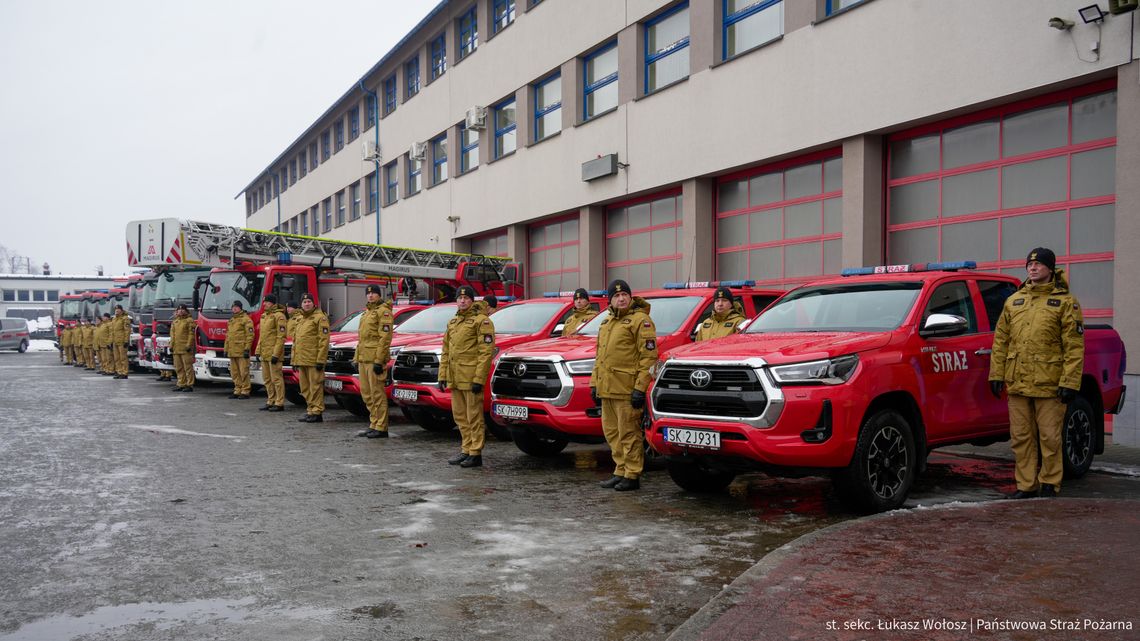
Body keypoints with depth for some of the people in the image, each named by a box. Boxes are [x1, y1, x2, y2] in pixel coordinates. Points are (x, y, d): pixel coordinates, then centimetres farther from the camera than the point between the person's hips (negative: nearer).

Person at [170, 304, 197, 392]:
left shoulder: (189, 320, -2)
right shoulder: (175, 322, 20)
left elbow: (191, 334, -9)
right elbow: (172, 335, 21)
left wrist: (189, 345, -16)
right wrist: (171, 345, 13)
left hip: (185, 349, -7)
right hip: (176, 349, 7)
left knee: (188, 367, -7)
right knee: (179, 368, 9)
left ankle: (190, 385, -4)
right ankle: (181, 384, 15)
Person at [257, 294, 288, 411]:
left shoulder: (279, 316, -11)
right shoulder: (264, 315, 18)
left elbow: (281, 336, -16)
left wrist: (276, 354, -20)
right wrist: (258, 350, 17)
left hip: (273, 354, -9)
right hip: (264, 354, 9)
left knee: (276, 378, -7)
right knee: (267, 379, 13)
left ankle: (279, 403, -3)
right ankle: (271, 401, 21)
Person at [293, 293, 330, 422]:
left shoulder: (320, 317, -6)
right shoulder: (299, 318, 20)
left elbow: (324, 340, -12)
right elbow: (295, 340, 24)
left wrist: (320, 360, -17)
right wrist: (294, 360, 18)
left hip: (313, 360, -8)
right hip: (301, 360, 8)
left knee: (315, 386, -5)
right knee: (305, 388, 12)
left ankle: (317, 412, -2)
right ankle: (310, 410, 20)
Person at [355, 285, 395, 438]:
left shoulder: (383, 311, -8)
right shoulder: (367, 312, 22)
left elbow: (385, 337, -15)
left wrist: (379, 361, -20)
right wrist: (357, 359, 20)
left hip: (374, 359, -10)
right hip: (363, 359, 10)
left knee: (377, 393, -8)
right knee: (366, 393, 11)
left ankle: (381, 428, -4)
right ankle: (374, 424, 19)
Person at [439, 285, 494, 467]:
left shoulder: (481, 321, -6)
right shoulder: (452, 322, 19)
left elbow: (486, 351, -13)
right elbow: (445, 351, 22)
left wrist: (479, 379, -18)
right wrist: (442, 376, 13)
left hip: (471, 378, -8)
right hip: (455, 378, 8)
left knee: (474, 417, -3)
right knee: (460, 416, 13)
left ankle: (475, 454, 2)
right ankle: (466, 450, 23)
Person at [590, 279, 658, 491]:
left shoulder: (640, 320, -7)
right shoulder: (607, 322, 20)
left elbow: (649, 356, -13)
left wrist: (640, 388, -19)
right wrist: (594, 384, 19)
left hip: (627, 389, -8)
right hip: (607, 389, 9)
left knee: (629, 434, -4)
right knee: (612, 432, 13)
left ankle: (632, 476, 4)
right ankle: (621, 471, 24)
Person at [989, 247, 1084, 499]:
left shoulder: (1065, 302, 0)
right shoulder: (1013, 301, 15)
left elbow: (1074, 346, -5)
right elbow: (1000, 340, 15)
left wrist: (1070, 382, -12)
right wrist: (996, 374, 8)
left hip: (1049, 384, -4)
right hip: (1017, 383, 5)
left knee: (1049, 438, 2)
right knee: (1021, 438, 8)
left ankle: (1050, 485, 15)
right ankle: (1026, 485, 17)